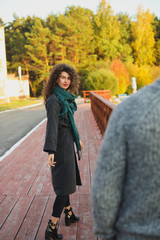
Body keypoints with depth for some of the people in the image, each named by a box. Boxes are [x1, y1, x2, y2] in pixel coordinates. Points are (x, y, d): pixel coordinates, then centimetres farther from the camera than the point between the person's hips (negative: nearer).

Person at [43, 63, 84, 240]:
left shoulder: (65, 98, 10)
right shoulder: (54, 100, -19)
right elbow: (52, 125, -29)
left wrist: (77, 138, 30)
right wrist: (50, 151, -36)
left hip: (67, 143, 10)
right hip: (61, 146, -10)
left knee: (66, 179, 21)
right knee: (65, 186, -8)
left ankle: (69, 214, 38)